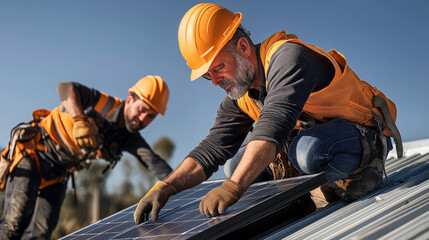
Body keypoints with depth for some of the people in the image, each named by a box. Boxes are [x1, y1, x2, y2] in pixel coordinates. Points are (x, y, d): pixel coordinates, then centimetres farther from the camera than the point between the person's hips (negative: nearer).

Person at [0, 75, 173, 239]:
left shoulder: (129, 139, -5)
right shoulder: (105, 104, -21)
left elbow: (154, 162, -19)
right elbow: (65, 87, -34)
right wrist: (80, 120, -51)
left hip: (58, 173, 6)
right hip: (32, 152, -6)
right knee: (16, 221, -18)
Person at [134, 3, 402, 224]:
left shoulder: (288, 57, -28)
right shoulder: (239, 98, -1)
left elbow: (275, 123, -43)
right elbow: (212, 149, -5)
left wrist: (232, 186, -53)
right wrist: (166, 187, -21)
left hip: (366, 131, -9)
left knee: (309, 150, -38)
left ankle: (365, 167, -7)